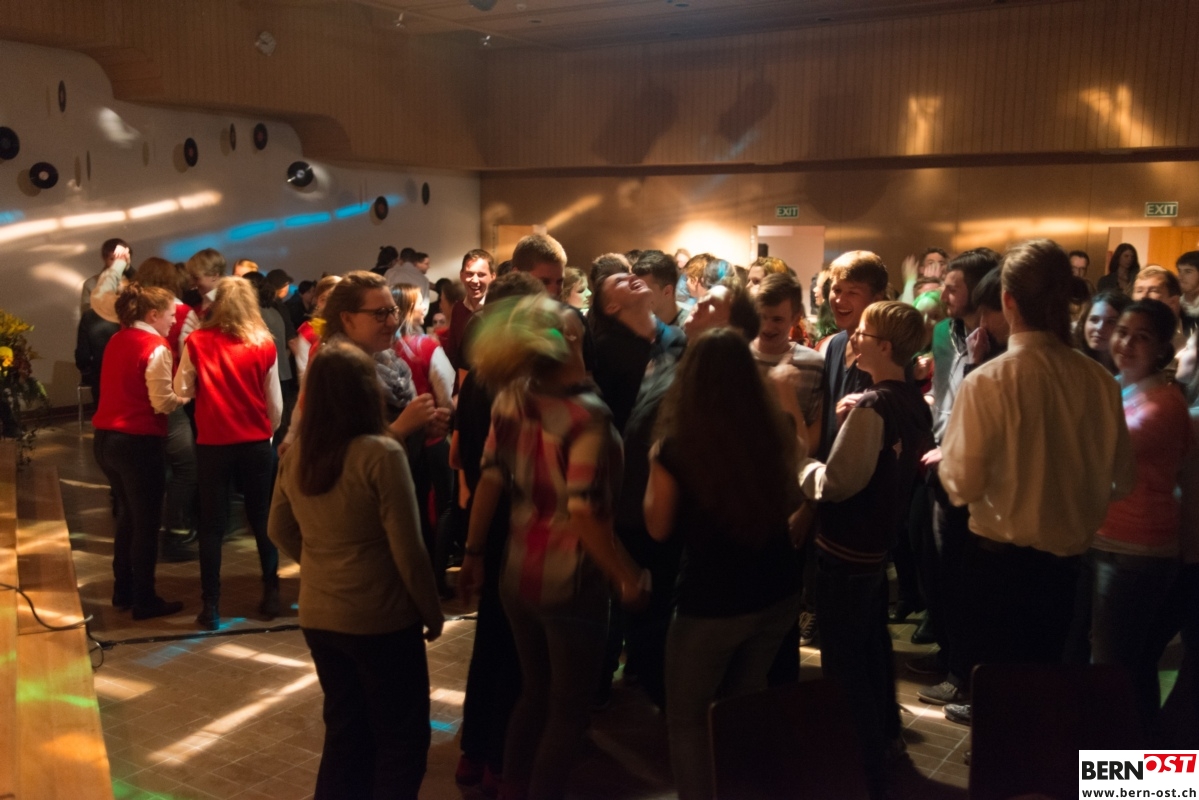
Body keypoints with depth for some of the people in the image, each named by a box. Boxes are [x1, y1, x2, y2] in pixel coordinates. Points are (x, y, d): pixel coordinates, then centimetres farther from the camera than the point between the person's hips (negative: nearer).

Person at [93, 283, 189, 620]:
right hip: (138, 442, -8)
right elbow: (162, 402, -18)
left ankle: (123, 591, 29)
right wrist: (185, 396, 1)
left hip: (106, 437, 8)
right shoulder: (156, 347, -14)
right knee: (147, 522, 4)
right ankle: (144, 601, 12)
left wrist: (173, 395, 14)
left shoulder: (117, 340, 10)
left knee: (127, 516, 21)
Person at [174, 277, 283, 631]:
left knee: (212, 526, 8)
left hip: (212, 445, -1)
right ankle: (271, 595, 18)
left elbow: (182, 391, 5)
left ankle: (211, 607, 10)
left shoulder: (196, 342, -4)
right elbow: (276, 405, 3)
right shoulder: (264, 345, -2)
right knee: (262, 521, 13)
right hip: (256, 444, 1)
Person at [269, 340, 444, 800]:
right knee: (401, 737, 10)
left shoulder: (295, 453, -1)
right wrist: (432, 610, -4)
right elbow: (407, 550, -17)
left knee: (345, 729, 21)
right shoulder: (380, 453, -19)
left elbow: (281, 531, 12)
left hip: (318, 616, 6)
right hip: (380, 619, -6)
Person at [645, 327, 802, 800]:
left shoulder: (677, 448, -21)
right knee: (745, 704, 28)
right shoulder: (775, 434, -10)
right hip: (778, 592, 5)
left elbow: (659, 528, -4)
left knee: (687, 718, 18)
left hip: (712, 601, -5)